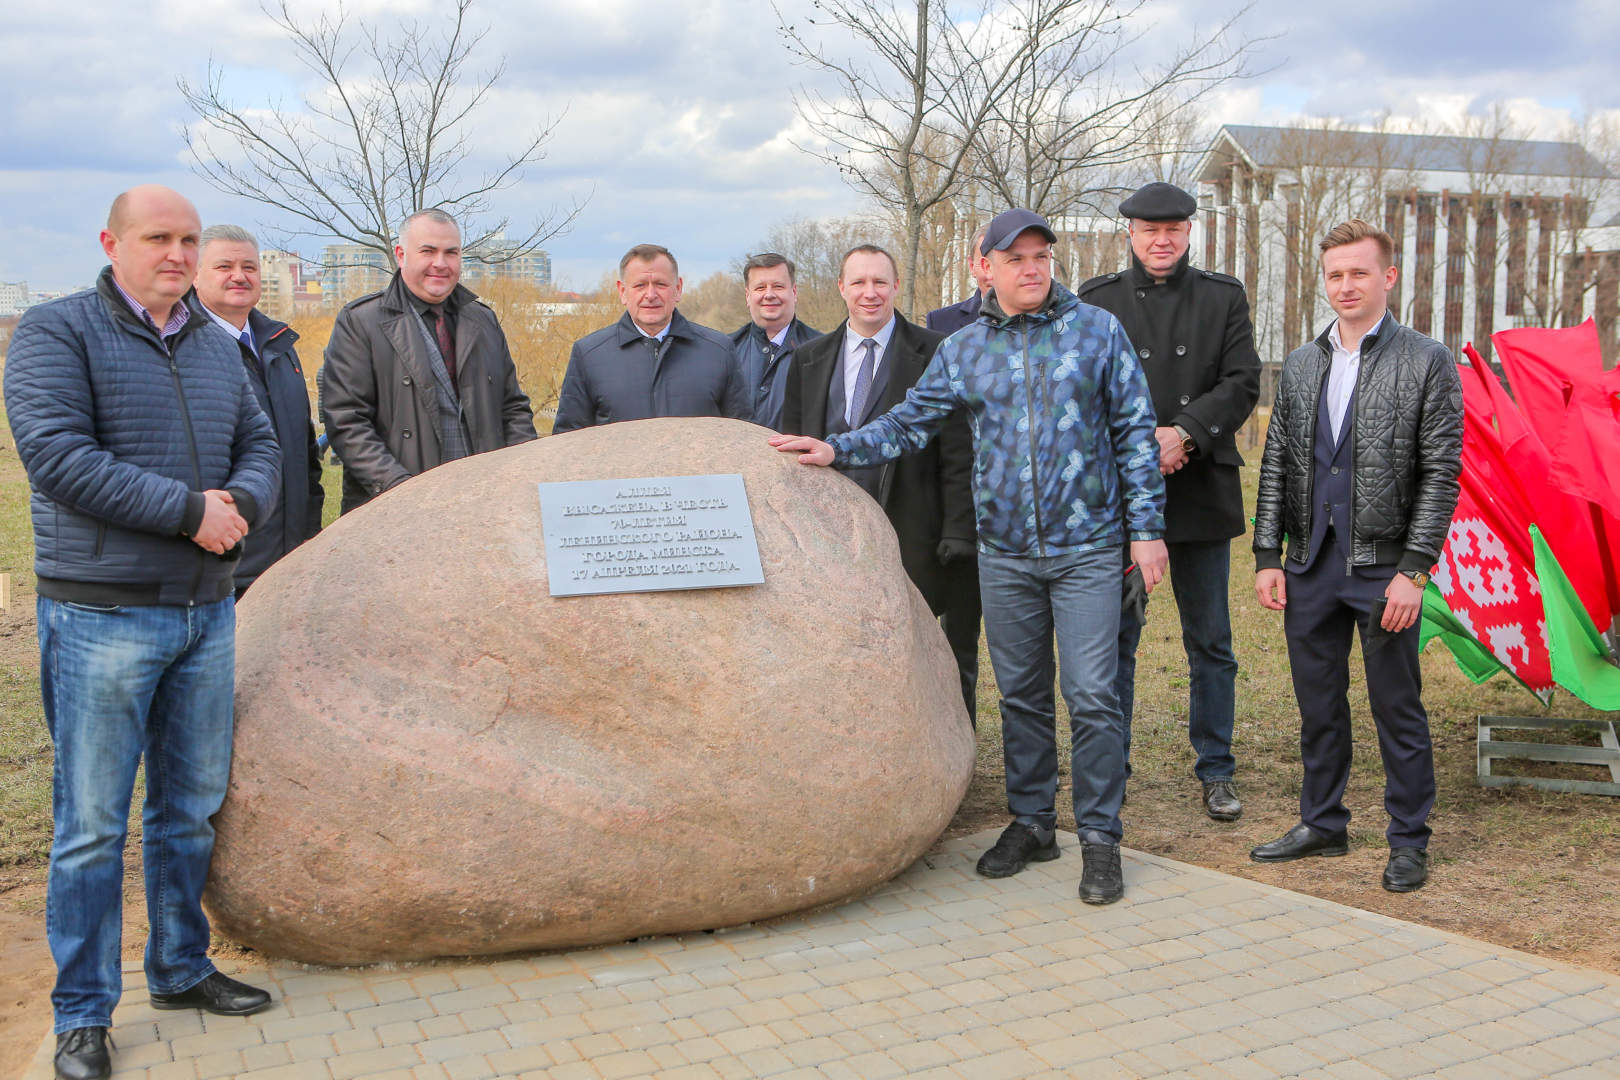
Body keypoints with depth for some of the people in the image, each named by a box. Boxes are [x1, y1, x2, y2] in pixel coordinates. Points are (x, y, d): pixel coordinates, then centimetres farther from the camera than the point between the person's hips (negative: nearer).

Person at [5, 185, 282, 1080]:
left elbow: (260, 446, 14)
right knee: (91, 824, 0)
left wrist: (241, 502, -10)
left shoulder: (214, 346, 13)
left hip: (206, 609, 6)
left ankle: (181, 968, 31)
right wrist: (190, 510, -19)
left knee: (191, 806, 15)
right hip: (101, 614, -6)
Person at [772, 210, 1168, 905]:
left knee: (1091, 694, -5)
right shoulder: (962, 350, 7)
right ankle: (1031, 822, 25)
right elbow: (909, 423, 9)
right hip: (1003, 550, 3)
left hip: (1086, 544, -2)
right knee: (1020, 693, 11)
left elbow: (1135, 431, 1)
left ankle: (1100, 836, 8)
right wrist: (838, 450, -6)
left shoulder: (1098, 331, 1)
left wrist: (1147, 527, -2)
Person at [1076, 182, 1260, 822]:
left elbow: (1242, 383, -1)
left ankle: (1216, 770, 22)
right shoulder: (1097, 301, 5)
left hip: (1202, 492, 1)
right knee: (1115, 637, 5)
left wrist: (1185, 433, -16)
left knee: (1210, 643, 9)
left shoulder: (1224, 298, 8)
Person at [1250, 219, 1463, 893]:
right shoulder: (1300, 364, 11)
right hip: (1311, 566, 5)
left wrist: (1413, 570, -13)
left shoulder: (1428, 363, -3)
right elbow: (1276, 465, 12)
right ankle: (1323, 823, 28)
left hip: (1383, 567, -4)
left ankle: (1408, 841, 19)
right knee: (1318, 704, 13)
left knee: (1397, 708, 5)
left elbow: (1440, 475, -7)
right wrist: (1268, 557, 6)